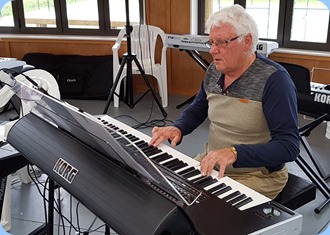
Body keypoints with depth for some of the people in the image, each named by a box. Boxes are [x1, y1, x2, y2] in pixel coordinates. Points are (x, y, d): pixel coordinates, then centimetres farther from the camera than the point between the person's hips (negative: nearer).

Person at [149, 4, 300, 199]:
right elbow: (197, 109, 16)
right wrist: (177, 128, -6)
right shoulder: (214, 71, 0)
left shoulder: (274, 79, -20)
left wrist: (234, 153, -38)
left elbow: (289, 146, -25)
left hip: (257, 175, -6)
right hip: (211, 164, 7)